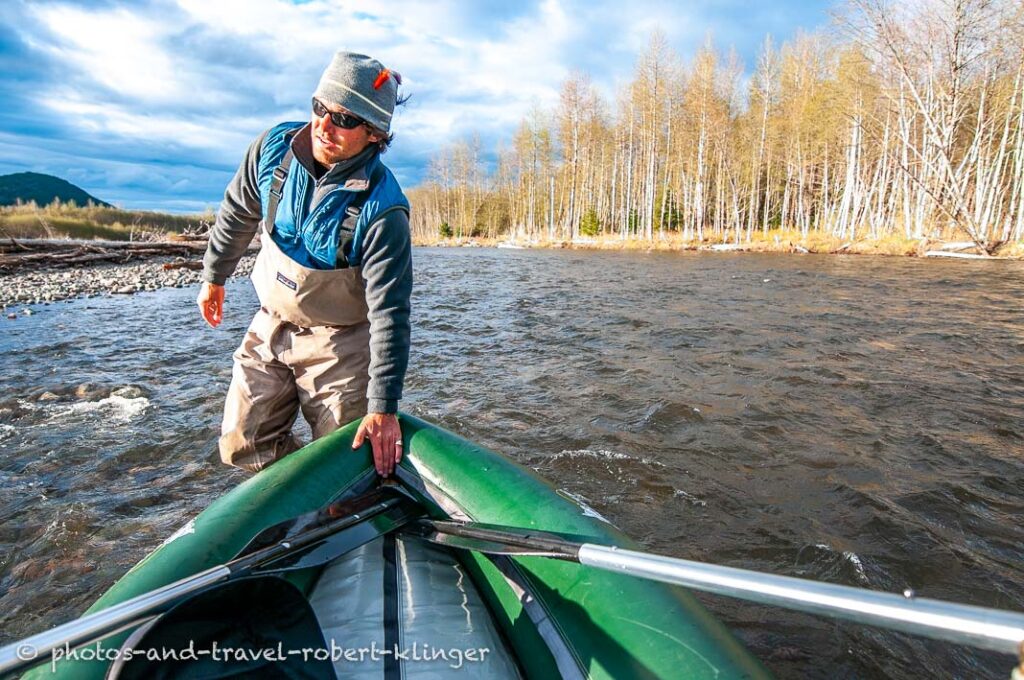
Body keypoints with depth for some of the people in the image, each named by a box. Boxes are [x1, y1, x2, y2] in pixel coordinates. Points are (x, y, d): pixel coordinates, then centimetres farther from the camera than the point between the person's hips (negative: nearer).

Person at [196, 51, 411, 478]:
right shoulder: (274, 146, -12)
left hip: (338, 342, -5)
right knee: (243, 446, 9)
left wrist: (383, 406, -32)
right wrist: (214, 275, 19)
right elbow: (237, 214, 8)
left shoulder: (382, 211, -27)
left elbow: (389, 313, -28)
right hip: (270, 326, 5)